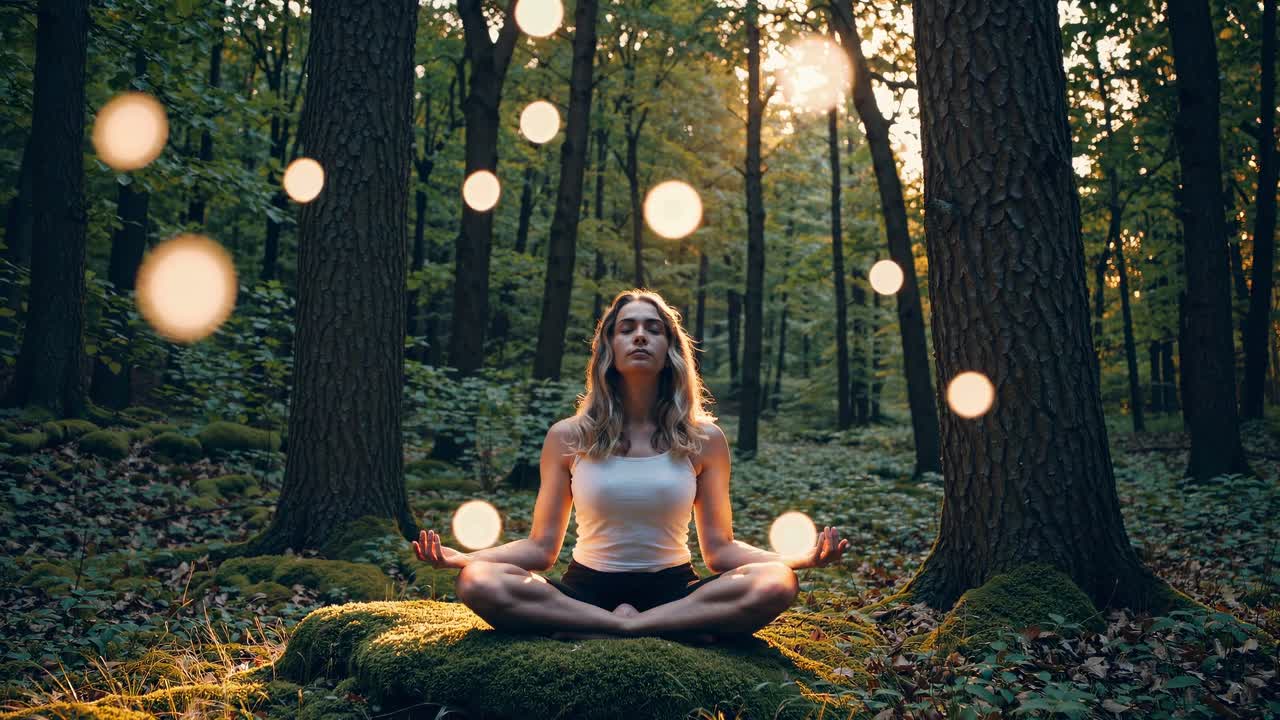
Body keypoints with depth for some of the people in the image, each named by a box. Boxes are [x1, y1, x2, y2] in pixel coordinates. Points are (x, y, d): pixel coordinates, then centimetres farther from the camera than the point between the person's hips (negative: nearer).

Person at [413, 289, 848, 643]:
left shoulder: (704, 439, 2)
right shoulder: (568, 438, 2)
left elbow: (719, 549, 1)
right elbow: (541, 547, 1)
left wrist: (801, 558, -17)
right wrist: (458, 557, -15)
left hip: (673, 589, 1)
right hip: (586, 589, 0)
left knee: (776, 583, -29)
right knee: (478, 582, -29)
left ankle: (589, 631, -25)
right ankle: (677, 630, -25)